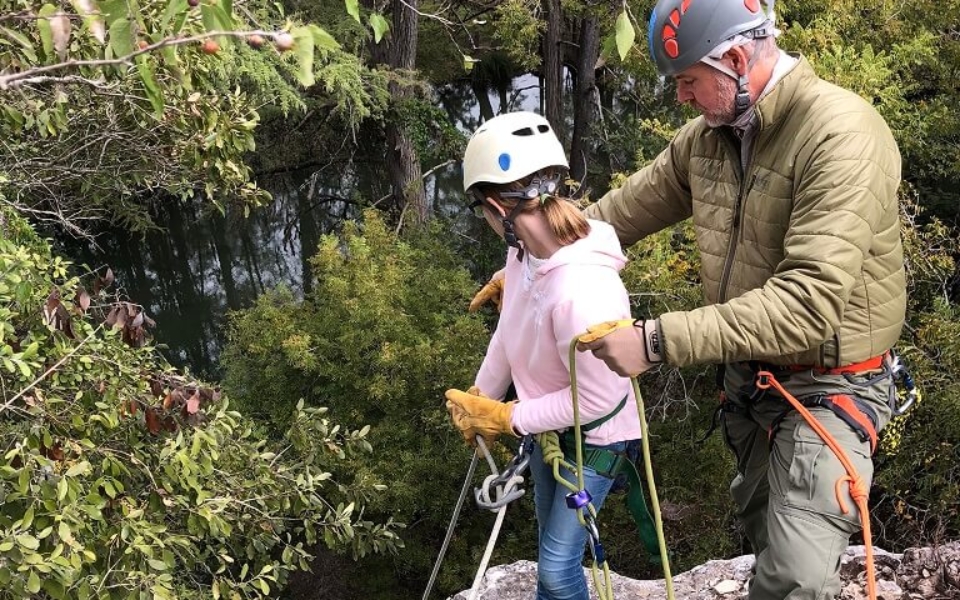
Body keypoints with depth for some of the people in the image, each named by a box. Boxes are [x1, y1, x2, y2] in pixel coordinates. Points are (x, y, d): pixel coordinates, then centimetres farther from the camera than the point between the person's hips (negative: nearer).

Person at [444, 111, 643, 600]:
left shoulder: (583, 291, -38)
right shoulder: (526, 250, -14)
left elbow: (597, 398, -30)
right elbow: (509, 330, 1)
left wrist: (507, 418, -20)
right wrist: (480, 400, 8)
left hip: (593, 439, -7)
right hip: (546, 426, 8)